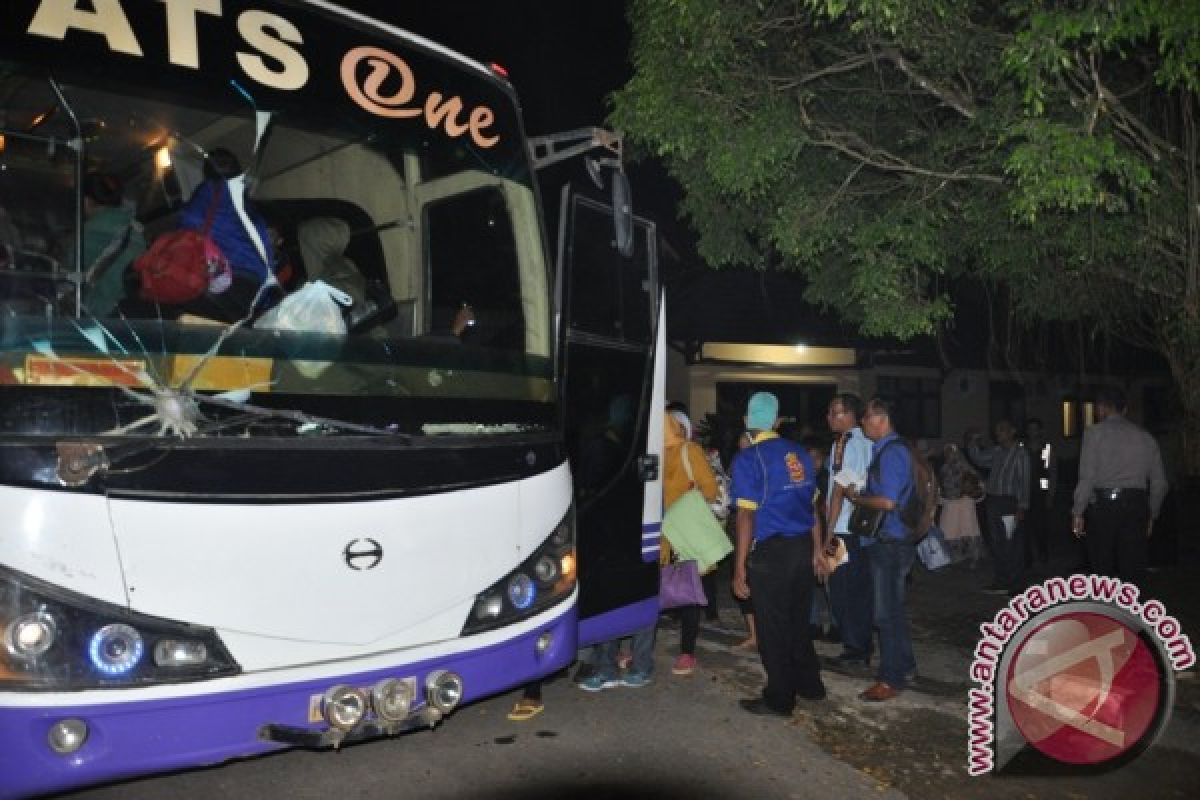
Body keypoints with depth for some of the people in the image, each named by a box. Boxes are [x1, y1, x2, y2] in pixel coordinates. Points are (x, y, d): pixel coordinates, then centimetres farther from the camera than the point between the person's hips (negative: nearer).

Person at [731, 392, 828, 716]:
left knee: (772, 628, 7)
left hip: (770, 553, -6)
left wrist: (740, 568, -13)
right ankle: (809, 684, 34)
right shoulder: (799, 454, 6)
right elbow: (812, 506, 11)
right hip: (802, 548, 6)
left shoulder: (748, 459, -12)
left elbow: (747, 516, -16)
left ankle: (780, 699, 18)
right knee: (798, 621, 21)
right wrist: (817, 551, 21)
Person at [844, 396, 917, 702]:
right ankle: (904, 664, 36)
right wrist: (860, 495, 10)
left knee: (886, 612, -1)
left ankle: (891, 679, 9)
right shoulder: (884, 449, 11)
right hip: (888, 542, 10)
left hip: (891, 544, -10)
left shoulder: (891, 452, -20)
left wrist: (856, 497, -14)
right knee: (893, 607, 21)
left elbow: (887, 501, -27)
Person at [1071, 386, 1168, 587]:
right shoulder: (1145, 437, 13)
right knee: (1133, 570, 6)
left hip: (1102, 505, -4)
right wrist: (1150, 515, 24)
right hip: (1136, 506, 4)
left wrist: (1077, 512, -4)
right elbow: (1160, 482, 14)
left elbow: (1087, 477, -9)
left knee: (1102, 570, 2)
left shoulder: (1095, 432, -1)